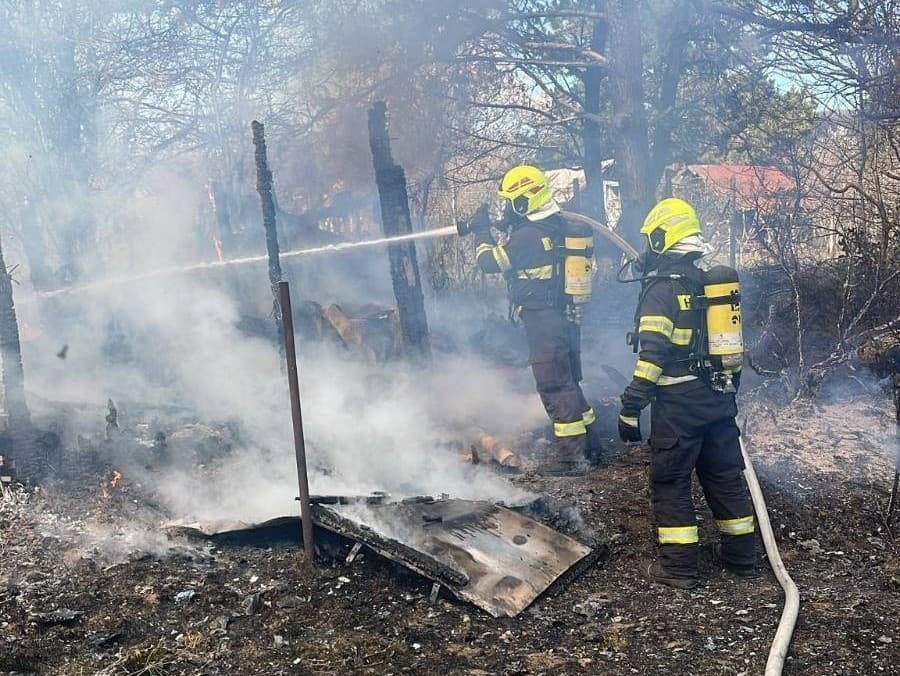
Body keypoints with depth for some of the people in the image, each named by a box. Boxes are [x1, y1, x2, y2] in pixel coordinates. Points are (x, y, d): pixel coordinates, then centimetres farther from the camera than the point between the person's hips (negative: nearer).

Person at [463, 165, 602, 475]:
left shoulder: (527, 236, -16)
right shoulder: (564, 228, 10)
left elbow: (489, 261, -6)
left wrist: (481, 230, 10)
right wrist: (510, 230, 19)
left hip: (543, 321, -9)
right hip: (569, 318, 9)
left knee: (554, 386, -4)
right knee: (569, 382, 18)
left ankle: (570, 455, -1)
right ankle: (589, 446, 26)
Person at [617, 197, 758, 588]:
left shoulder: (663, 285, -13)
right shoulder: (716, 278, 11)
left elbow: (652, 353, -20)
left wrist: (631, 407, -18)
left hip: (680, 399, -7)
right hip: (721, 395, 8)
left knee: (670, 481, 3)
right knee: (725, 474, 17)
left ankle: (678, 565, 6)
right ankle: (741, 554, 26)